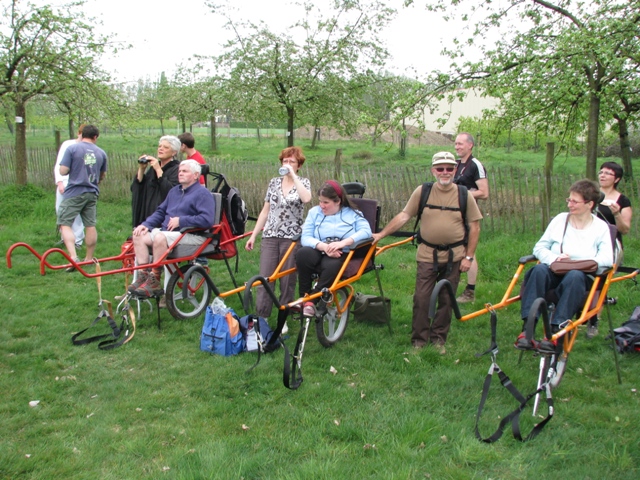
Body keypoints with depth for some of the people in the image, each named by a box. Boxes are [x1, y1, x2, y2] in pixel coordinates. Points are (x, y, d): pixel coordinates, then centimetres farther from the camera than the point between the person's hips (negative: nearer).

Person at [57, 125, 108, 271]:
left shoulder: (72, 148, -7)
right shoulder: (101, 152, 6)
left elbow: (63, 171, -10)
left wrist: (75, 169, 10)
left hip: (74, 193, -4)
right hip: (92, 193, 4)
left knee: (65, 224, -3)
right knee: (90, 225, 12)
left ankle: (73, 257, -19)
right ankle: (89, 258, 21)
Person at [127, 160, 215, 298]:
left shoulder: (203, 194, -6)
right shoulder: (174, 191, 21)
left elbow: (207, 220, -20)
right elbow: (160, 212, 24)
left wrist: (180, 220, -17)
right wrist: (146, 224, 5)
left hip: (191, 235, -9)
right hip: (167, 231, 9)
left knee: (160, 237, -34)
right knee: (139, 235, -9)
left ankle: (154, 280, -24)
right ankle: (144, 275, -9)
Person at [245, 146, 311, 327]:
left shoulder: (303, 182, 1)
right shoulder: (274, 182, 10)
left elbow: (306, 198, -23)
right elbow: (265, 211, 13)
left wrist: (293, 175, -18)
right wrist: (253, 235, 10)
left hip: (292, 238, -3)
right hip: (270, 236, 3)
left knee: (288, 281, 5)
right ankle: (261, 318, 6)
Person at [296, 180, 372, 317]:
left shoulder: (353, 214, 9)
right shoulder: (314, 212, 13)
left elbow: (366, 231, -10)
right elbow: (305, 237, -1)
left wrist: (343, 242, -26)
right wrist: (324, 246, -21)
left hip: (342, 257, -2)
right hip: (319, 254, 2)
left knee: (332, 266, -38)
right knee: (303, 253, -32)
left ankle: (311, 301, -23)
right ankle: (304, 297, -21)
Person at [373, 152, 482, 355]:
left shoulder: (464, 195, -2)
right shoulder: (422, 191, -3)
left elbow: (474, 226, 0)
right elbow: (403, 216, -1)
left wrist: (469, 257, -4)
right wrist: (380, 234, -6)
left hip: (453, 256, 1)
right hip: (427, 255, -1)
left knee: (446, 300, 10)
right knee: (422, 299, 0)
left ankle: (438, 338, 24)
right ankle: (419, 340, 14)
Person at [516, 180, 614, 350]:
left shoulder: (601, 227, 6)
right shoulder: (560, 219, 12)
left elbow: (607, 259, -10)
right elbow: (539, 247, 7)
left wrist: (577, 263, -23)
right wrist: (554, 259, -15)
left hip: (583, 275, -2)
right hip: (555, 273, 2)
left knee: (575, 276, -37)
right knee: (539, 270, -32)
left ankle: (556, 329, -41)